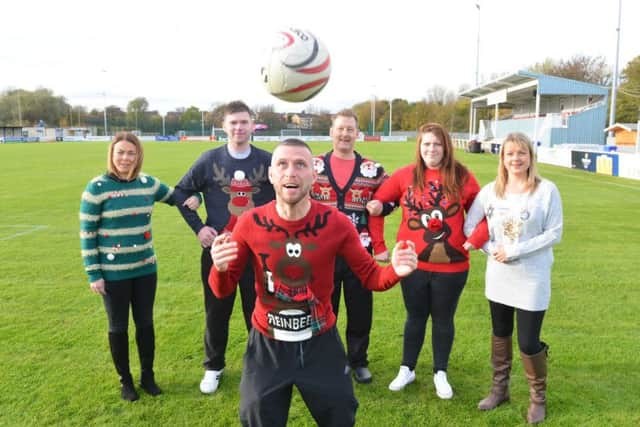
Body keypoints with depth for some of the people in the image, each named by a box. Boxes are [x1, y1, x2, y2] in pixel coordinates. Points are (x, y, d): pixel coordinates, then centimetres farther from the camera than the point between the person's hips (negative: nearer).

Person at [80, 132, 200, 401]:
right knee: (119, 327, 11)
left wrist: (194, 198, -8)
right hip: (113, 273, -3)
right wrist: (93, 273, -11)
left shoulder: (147, 183, 0)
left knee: (145, 323, 14)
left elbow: (176, 197, 16)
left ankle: (148, 376, 32)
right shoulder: (97, 187, -12)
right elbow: (86, 233, -9)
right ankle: (125, 380, 30)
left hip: (145, 268, 4)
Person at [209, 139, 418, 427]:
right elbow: (223, 290, -6)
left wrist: (395, 271, -28)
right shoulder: (250, 224, -15)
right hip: (267, 345, 0)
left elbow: (370, 277, -6)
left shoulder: (336, 223, -16)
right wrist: (220, 269, -29)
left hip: (321, 342, 0)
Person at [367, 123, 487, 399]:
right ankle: (407, 369, 34)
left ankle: (440, 374, 33)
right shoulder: (405, 175, -3)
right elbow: (377, 202, 3)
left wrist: (473, 242, -11)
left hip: (451, 265, 0)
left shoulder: (462, 178, -5)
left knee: (443, 319, 14)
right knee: (415, 317, 16)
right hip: (413, 263, 1)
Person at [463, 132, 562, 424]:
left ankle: (538, 398, 27)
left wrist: (515, 251, -16)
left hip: (532, 279, -3)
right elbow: (469, 226, 4)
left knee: (528, 343, 1)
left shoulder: (547, 190, -9)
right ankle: (500, 389, 36)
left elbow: (555, 233, -11)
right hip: (498, 276, 4)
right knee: (500, 335, 17)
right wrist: (491, 249, -9)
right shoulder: (490, 191, 0)